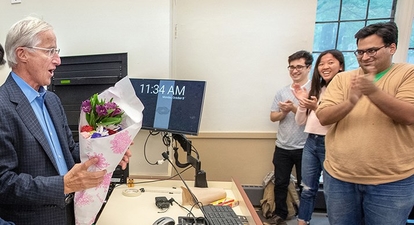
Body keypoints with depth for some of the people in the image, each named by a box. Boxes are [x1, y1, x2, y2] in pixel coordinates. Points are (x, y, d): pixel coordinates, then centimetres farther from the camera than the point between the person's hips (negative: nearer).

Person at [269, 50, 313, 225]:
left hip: (304, 148, -4)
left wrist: (293, 108, -21)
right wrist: (284, 112, -12)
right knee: (280, 183, 14)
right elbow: (273, 117, 7)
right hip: (282, 147, 4)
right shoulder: (282, 92, 6)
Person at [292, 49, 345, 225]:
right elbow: (301, 121, 12)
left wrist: (316, 108, -23)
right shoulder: (316, 90, 11)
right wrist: (302, 102, -3)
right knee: (308, 189, 16)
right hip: (311, 142, 6)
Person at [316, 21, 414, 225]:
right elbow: (322, 117, -5)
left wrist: (373, 92, -27)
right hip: (339, 177, 3)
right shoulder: (342, 79, 4)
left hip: (390, 182, -2)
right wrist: (350, 102, -23)